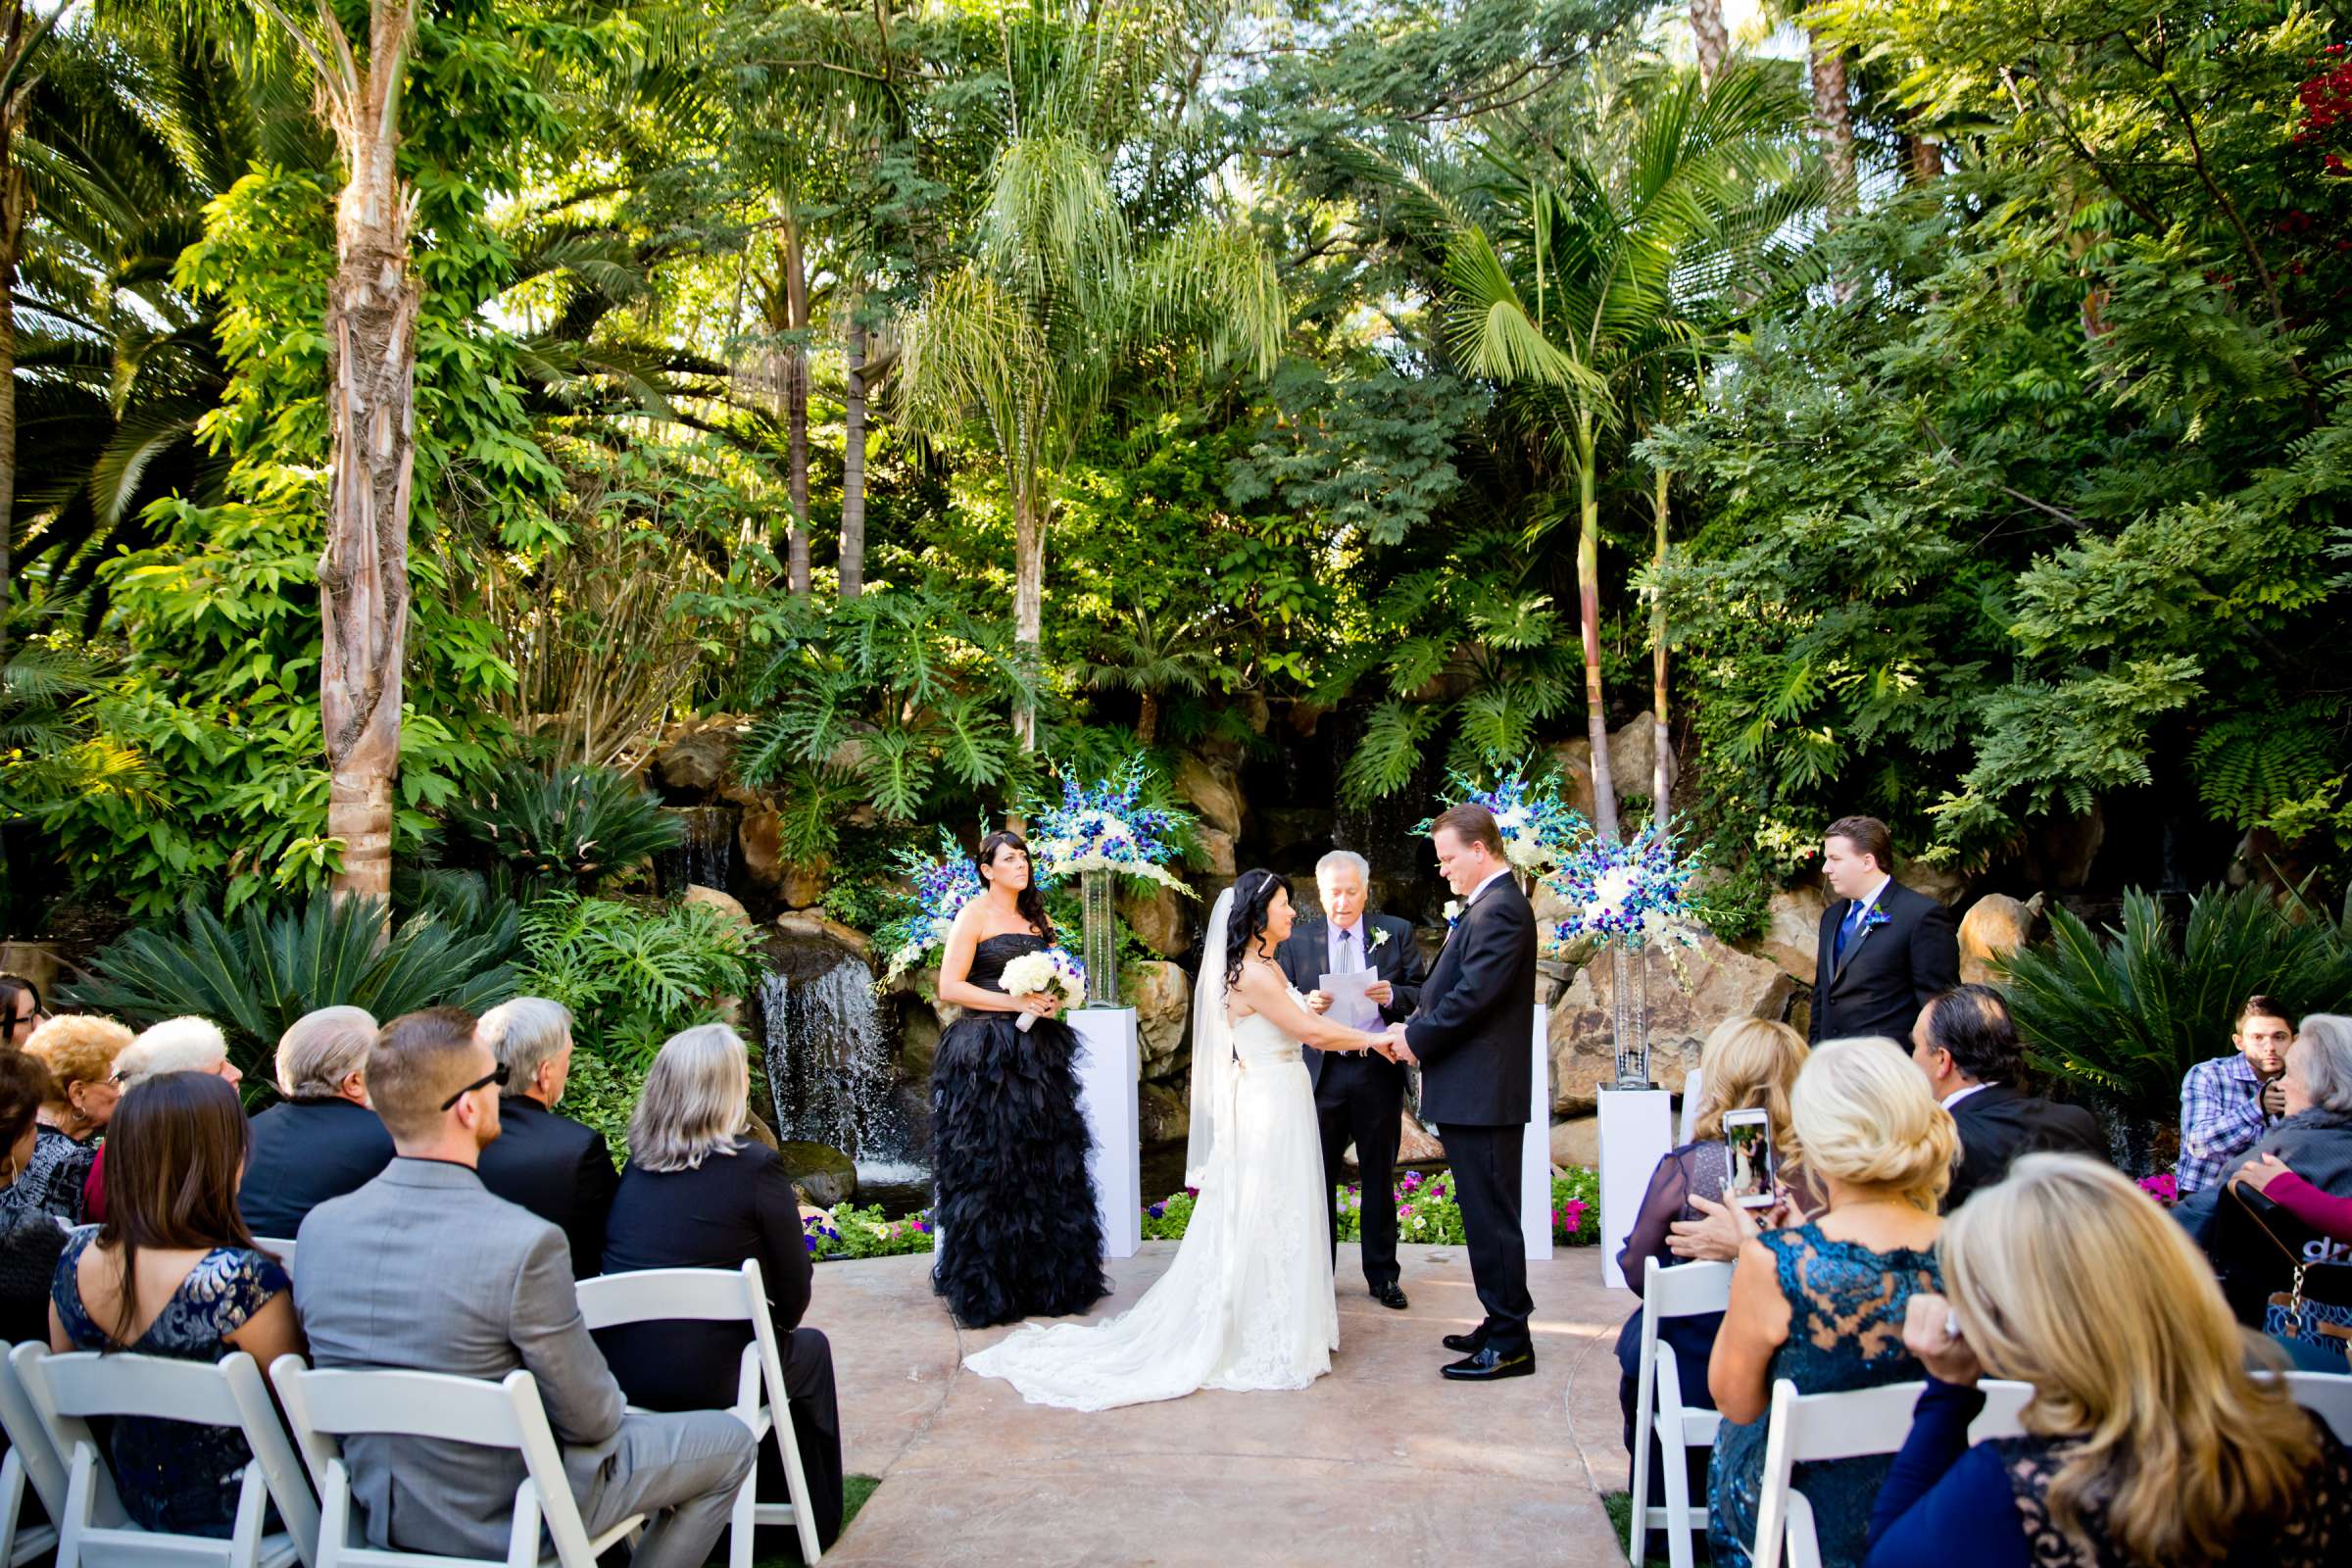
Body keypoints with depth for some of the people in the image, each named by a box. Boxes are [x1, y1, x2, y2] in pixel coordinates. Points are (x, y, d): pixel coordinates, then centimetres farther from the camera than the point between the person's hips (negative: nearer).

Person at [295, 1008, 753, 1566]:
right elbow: (590, 1419, -20)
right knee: (729, 1440, 12)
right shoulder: (527, 1244, -30)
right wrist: (609, 1413, 3)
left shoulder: (318, 1227, -11)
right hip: (503, 1520, -7)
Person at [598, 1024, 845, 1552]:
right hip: (708, 1378, -5)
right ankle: (814, 1518, 35)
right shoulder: (755, 1166, -14)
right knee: (809, 1350, 25)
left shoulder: (635, 1165, 2)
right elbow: (794, 1288, -7)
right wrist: (777, 1328, 16)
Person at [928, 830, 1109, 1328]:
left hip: (1037, 1053, 6)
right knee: (989, 1166, -2)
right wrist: (1017, 1002, -16)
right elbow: (949, 987, -12)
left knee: (1046, 1162, 5)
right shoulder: (974, 915, -4)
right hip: (985, 1056, -6)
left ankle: (1049, 1280, 15)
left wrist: (1054, 999, 2)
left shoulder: (1036, 918, 16)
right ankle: (988, 1286, 7)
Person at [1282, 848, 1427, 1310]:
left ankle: (1383, 1276, 22)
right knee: (1317, 1176, 6)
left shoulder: (1396, 933, 3)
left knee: (1379, 1177, 10)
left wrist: (1392, 995, -18)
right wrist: (1306, 1005, -18)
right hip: (1321, 1071, 0)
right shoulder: (1298, 940, 4)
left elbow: (1421, 994, 3)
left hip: (1378, 1069, 0)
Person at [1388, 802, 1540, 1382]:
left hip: (1483, 1092, -10)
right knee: (1487, 1214, 16)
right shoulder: (1490, 905, 17)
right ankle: (1502, 1326, 26)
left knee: (1491, 1216, -3)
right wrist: (1414, 1025, 6)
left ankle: (1510, 1344, 6)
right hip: (1476, 1092, 10)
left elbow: (1472, 995, -22)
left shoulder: (1499, 909, -16)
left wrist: (1416, 1037, -10)